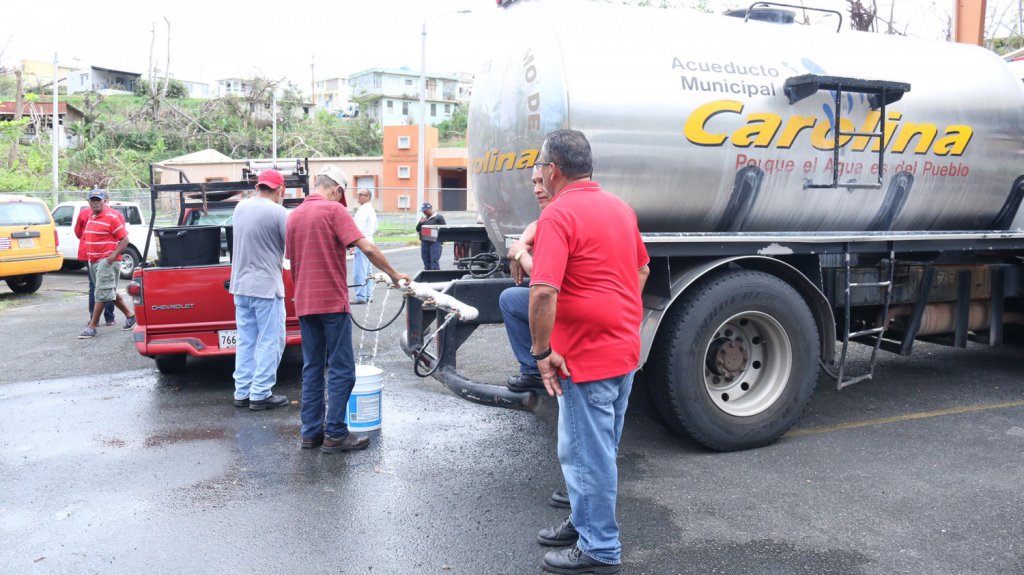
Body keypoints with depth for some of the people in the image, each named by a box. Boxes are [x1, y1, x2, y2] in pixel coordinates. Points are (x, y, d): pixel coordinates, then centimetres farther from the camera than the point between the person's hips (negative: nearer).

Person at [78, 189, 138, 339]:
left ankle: (92, 327, -7)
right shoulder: (90, 217, 13)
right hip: (93, 260, 9)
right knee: (110, 292, 15)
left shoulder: (112, 217, -11)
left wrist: (114, 255, -24)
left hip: (107, 260, -9)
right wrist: (89, 256, 15)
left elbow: (124, 239, -14)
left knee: (101, 293, -8)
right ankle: (129, 315, 29)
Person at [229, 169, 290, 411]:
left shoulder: (240, 207, 7)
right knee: (269, 342, 1)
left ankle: (242, 393, 18)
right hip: (266, 286, -7)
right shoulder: (278, 212, -14)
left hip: (240, 285, 7)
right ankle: (260, 395, 3)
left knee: (246, 341, 14)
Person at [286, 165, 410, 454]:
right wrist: (393, 274, -5)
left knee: (312, 368, 12)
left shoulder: (294, 215, 14)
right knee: (341, 370, -1)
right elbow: (367, 248, -16)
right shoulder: (334, 210, -8)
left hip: (304, 304, 7)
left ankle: (311, 432, 16)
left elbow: (292, 261, 18)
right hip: (332, 302, -7)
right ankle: (335, 435, 1)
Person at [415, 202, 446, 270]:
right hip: (424, 242, 6)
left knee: (434, 260, -11)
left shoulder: (439, 217, 0)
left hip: (435, 242, -6)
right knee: (426, 261, 9)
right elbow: (417, 229, 18)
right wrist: (420, 223, 0)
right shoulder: (423, 218, 20)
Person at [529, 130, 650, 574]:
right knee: (599, 447, 21)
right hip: (625, 349, 9)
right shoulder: (619, 207, 9)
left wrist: (542, 351, -18)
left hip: (586, 356, -9)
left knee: (585, 452, 4)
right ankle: (586, 522, 37)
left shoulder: (559, 214, -18)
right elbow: (641, 270, 20)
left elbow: (543, 292, -28)